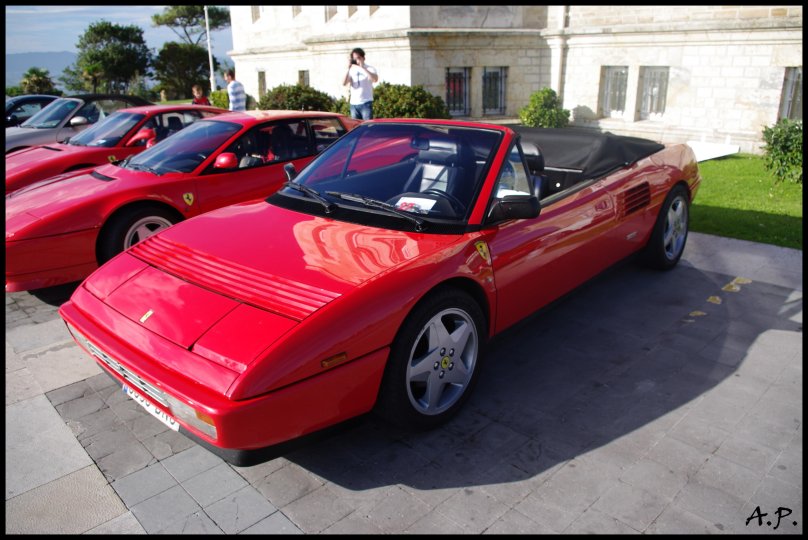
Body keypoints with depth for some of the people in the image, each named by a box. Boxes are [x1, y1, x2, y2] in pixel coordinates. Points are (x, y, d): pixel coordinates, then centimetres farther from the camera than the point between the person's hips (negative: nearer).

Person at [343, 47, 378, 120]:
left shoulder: (370, 68, 1)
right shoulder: (352, 70, 11)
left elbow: (375, 79, -19)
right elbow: (344, 83, -1)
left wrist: (363, 68, -20)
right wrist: (348, 70, -12)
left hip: (366, 103, -4)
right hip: (354, 104, 4)